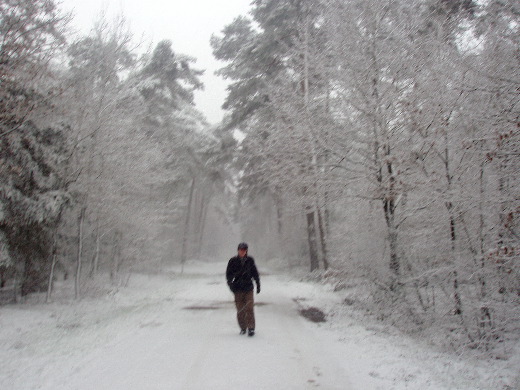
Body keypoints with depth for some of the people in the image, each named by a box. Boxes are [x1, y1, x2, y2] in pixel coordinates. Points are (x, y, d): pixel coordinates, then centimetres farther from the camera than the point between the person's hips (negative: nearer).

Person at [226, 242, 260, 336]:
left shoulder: (250, 260, 6)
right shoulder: (233, 261, 1)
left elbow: (255, 273, 16)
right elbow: (228, 274, 4)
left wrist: (258, 284, 16)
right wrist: (230, 284, -11)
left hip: (248, 288, 0)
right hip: (238, 289, 0)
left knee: (250, 308, -8)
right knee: (240, 310, 4)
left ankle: (251, 328, -1)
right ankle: (243, 328, 18)